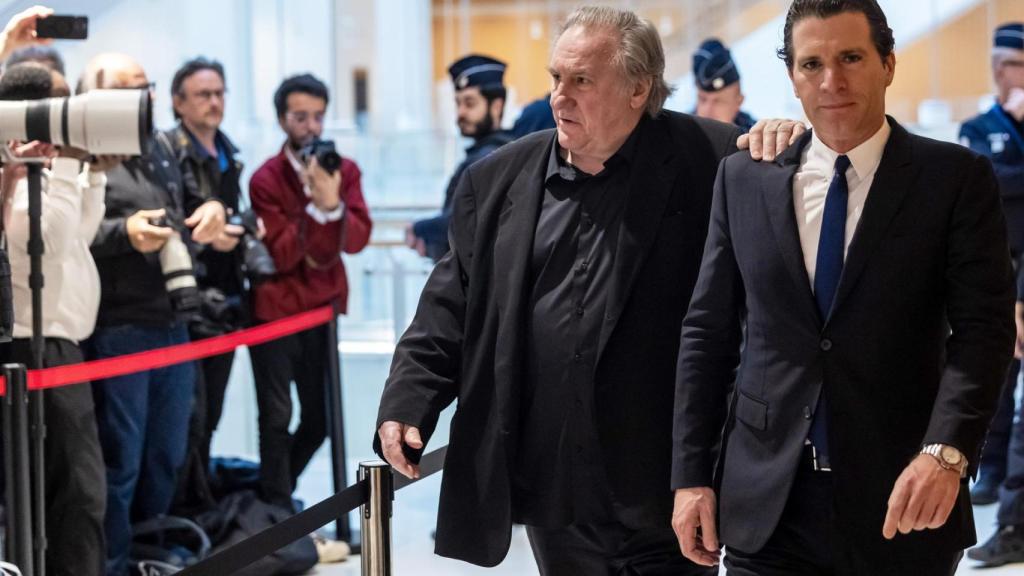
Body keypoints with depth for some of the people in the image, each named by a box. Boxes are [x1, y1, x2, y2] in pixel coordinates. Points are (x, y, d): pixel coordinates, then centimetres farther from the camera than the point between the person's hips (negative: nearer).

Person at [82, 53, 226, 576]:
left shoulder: (159, 148, 15)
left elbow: (186, 207, 29)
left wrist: (211, 209, 8)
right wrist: (123, 234, -28)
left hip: (173, 323, 8)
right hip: (116, 331, -8)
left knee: (167, 458, 17)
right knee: (119, 461, 0)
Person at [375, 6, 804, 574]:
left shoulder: (704, 161, -4)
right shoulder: (499, 181, 7)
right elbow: (452, 308, 10)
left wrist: (786, 141, -18)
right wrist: (407, 405, -3)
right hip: (549, 485, 4)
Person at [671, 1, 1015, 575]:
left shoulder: (957, 178, -2)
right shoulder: (744, 180, 6)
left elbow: (984, 327, -9)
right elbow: (707, 333, 7)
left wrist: (946, 451, -23)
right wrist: (691, 475, 2)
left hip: (900, 502, -1)